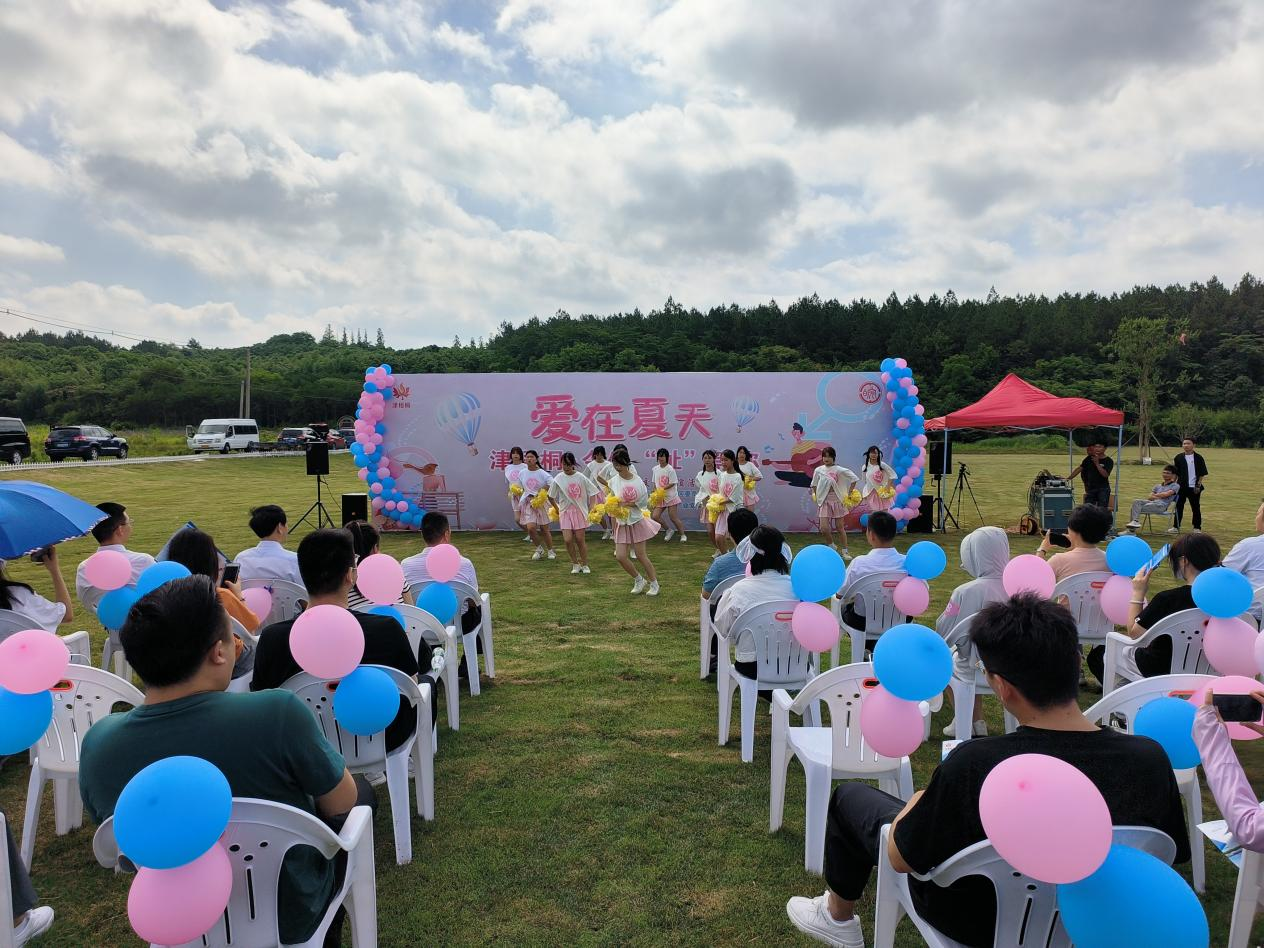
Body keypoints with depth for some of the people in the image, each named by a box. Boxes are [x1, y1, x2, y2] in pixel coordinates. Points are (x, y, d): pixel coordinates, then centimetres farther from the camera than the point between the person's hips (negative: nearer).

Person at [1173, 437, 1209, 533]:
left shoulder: (1198, 458, -2)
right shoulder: (1179, 457, 4)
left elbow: (1202, 473, -1)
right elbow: (1176, 473, 10)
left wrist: (1198, 485, -7)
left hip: (1194, 487, -2)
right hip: (1181, 486, 2)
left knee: (1196, 508, 5)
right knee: (1179, 506, 4)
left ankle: (1197, 527, 14)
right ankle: (1176, 527, 11)